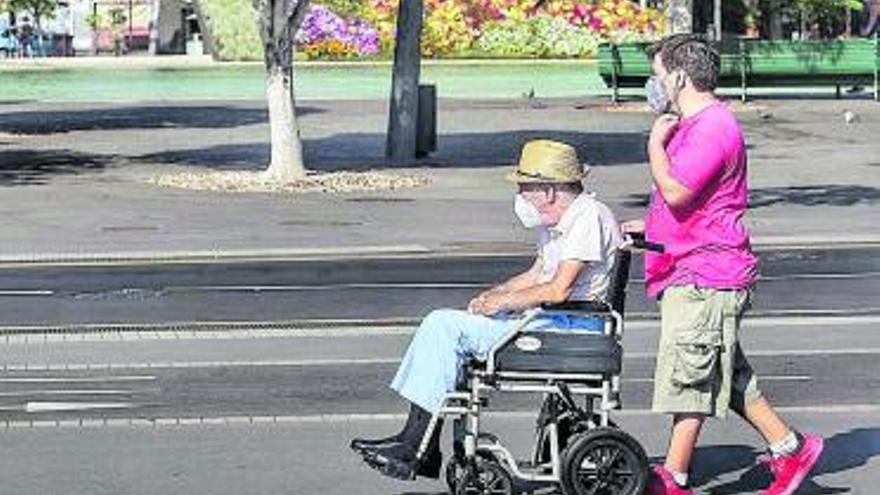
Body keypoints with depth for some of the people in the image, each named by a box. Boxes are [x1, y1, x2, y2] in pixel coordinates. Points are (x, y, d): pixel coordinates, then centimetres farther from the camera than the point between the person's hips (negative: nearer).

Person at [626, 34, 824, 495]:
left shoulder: (714, 127, -16)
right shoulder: (691, 124, 18)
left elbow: (676, 192, -25)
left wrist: (656, 143, -11)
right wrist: (648, 226, 17)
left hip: (704, 279, -11)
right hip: (691, 274, 11)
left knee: (689, 377, -5)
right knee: (727, 377, 15)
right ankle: (790, 447, 21)